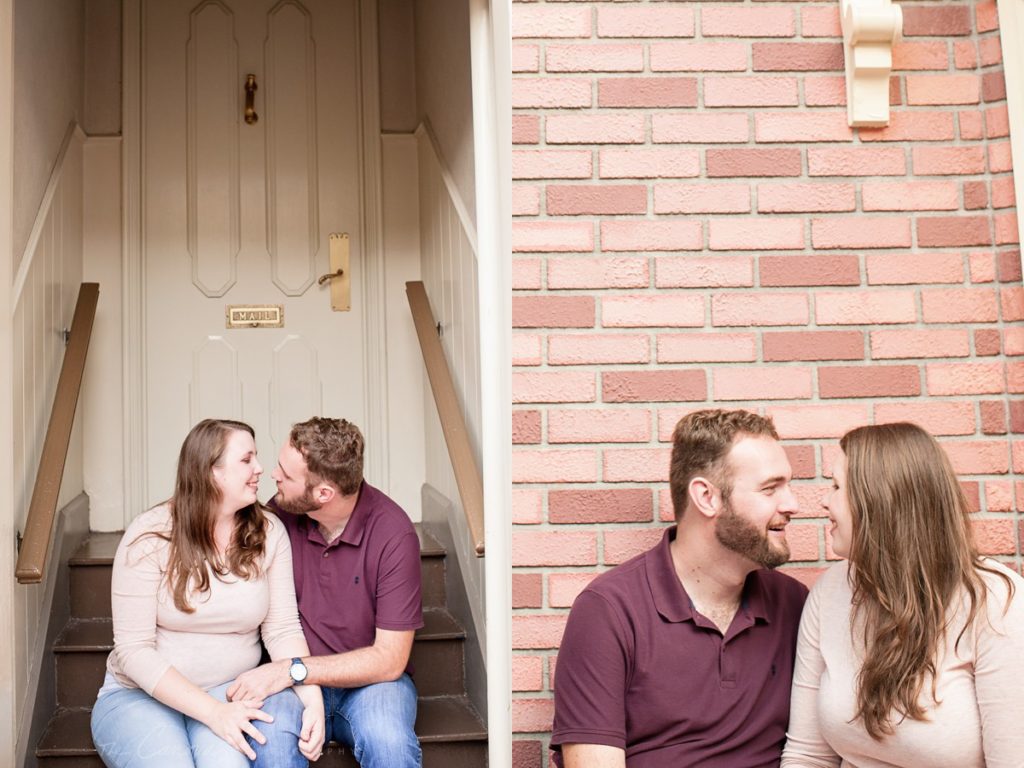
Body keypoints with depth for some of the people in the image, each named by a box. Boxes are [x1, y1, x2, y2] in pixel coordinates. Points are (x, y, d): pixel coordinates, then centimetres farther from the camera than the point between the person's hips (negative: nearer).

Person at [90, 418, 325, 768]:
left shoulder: (268, 533, -2)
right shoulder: (151, 536, -11)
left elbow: (283, 630, -3)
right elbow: (133, 649, -14)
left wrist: (313, 698, -22)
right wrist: (214, 712, -25)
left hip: (231, 691, 1)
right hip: (141, 695, -1)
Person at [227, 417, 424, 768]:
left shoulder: (393, 534, -17)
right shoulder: (281, 513, -6)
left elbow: (389, 659, -16)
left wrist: (292, 671, -22)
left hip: (369, 679, -2)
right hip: (294, 679, 2)